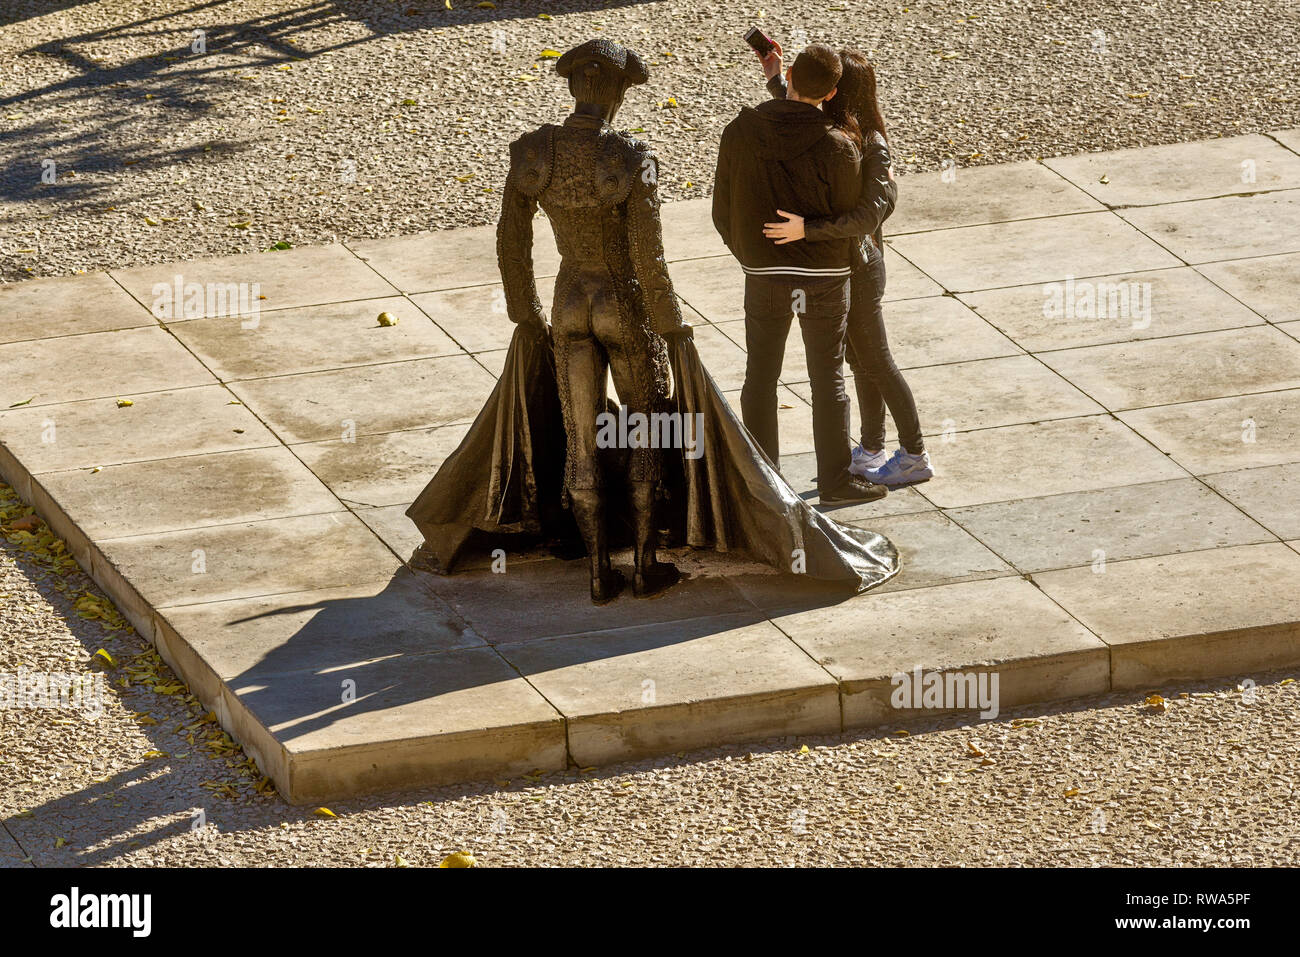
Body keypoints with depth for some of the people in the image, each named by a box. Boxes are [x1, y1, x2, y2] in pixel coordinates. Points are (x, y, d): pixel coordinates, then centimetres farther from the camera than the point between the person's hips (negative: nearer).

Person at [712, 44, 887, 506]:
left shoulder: (739, 133, -9)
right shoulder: (837, 147, -18)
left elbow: (724, 210, -1)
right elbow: (850, 219, -8)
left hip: (764, 272, 2)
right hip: (824, 276, -2)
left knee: (761, 377, 14)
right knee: (828, 378, 9)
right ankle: (835, 480, 13)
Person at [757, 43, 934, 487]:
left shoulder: (871, 149, -25)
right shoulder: (834, 131, 0)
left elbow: (866, 217, -33)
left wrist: (807, 229, -39)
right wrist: (774, 79, 14)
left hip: (855, 269, -9)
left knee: (876, 365, 4)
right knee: (860, 361, 19)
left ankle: (915, 457, 15)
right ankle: (871, 451, 32)